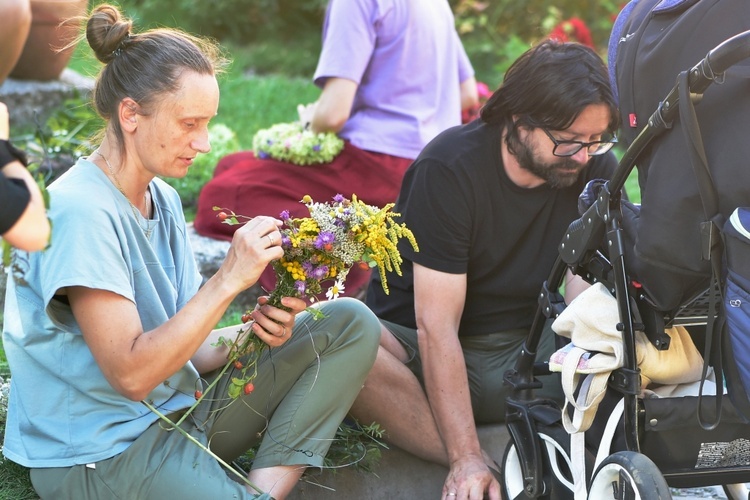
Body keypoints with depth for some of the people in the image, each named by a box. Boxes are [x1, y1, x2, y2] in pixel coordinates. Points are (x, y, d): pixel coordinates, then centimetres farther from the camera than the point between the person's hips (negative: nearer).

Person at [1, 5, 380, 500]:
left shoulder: (163, 199, 7)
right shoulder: (81, 213, -20)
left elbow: (183, 345, 8)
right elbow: (131, 374, -23)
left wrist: (251, 333, -13)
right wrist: (228, 280, -24)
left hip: (180, 409, 10)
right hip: (103, 453, -10)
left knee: (351, 323, 2)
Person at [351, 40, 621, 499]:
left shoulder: (596, 170, -8)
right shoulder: (449, 168, -20)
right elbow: (436, 326, -25)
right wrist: (467, 459, -33)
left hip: (519, 355, 3)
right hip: (421, 352, -3)